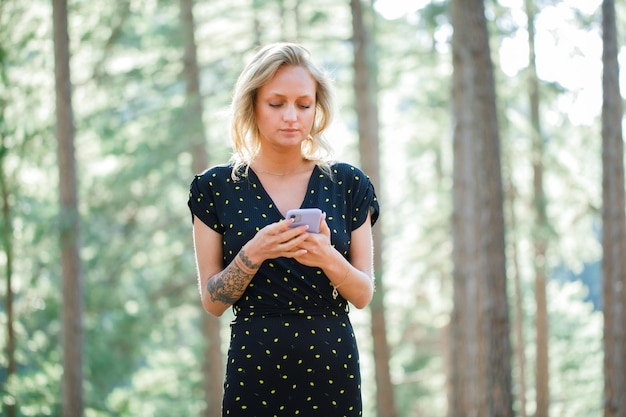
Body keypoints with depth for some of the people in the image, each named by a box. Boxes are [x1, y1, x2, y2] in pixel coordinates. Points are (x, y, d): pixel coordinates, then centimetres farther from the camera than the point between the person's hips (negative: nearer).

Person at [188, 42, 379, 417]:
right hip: (254, 368, -1)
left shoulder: (348, 184, 3)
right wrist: (253, 254, -18)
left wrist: (328, 258, -18)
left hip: (333, 369, 1)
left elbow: (364, 295, 2)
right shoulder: (216, 187, 0)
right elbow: (212, 301, -1)